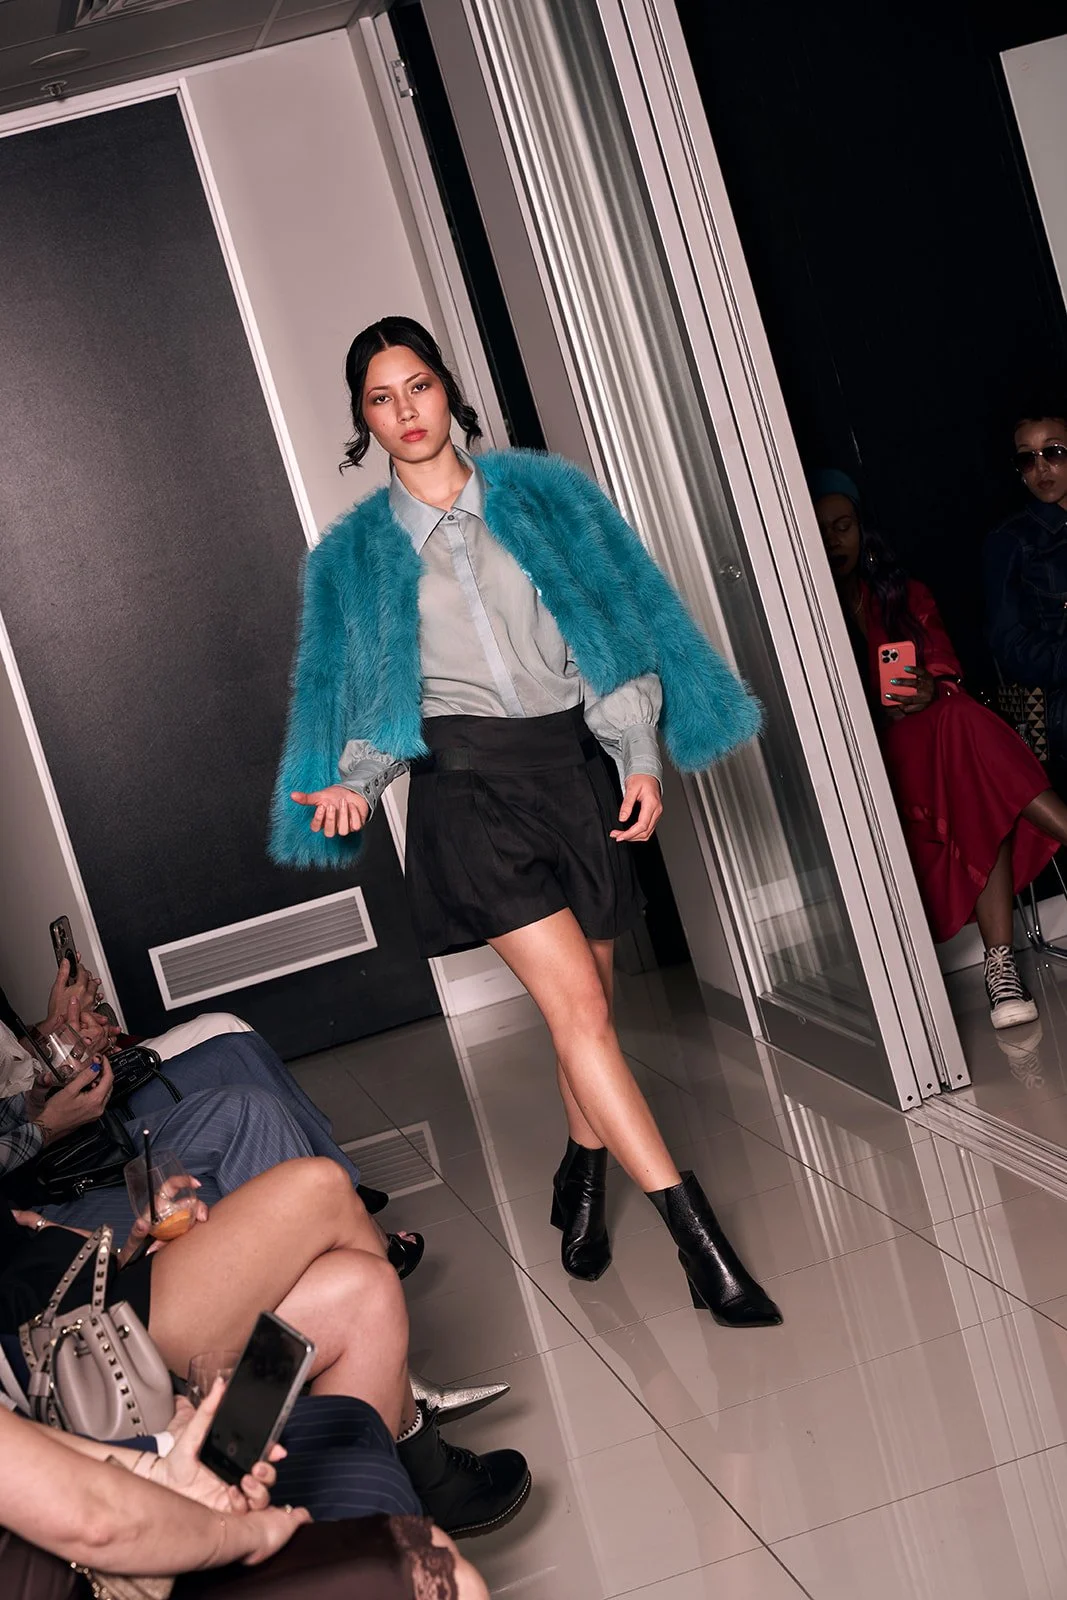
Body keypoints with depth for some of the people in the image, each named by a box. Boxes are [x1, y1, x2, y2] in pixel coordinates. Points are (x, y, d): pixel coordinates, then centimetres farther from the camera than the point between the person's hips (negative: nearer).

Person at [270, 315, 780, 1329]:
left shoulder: (543, 494, 9)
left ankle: (582, 1179, 35)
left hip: (573, 768, 2)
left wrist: (640, 757, -2)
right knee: (577, 1004, -14)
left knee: (586, 1007, 8)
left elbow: (622, 622, 7)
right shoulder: (356, 552, 9)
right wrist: (351, 780, -8)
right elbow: (352, 692, 12)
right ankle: (697, 1236, -13)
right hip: (466, 781, -2)